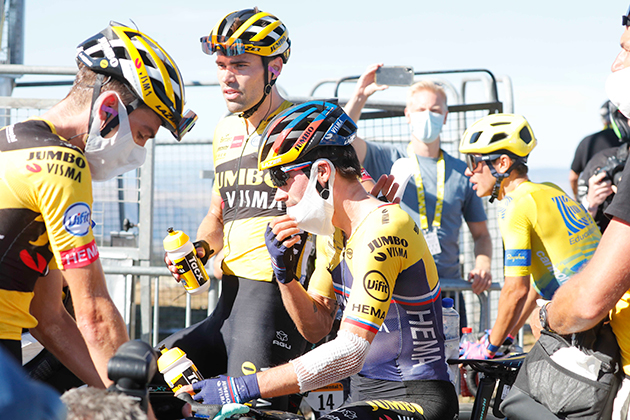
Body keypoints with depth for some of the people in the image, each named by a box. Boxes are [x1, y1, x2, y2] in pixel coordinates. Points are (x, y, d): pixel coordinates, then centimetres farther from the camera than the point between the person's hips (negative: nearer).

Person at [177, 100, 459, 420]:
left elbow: (349, 353, -27)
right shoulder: (333, 231, 10)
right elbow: (316, 328, 12)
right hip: (368, 394, 9)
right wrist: (283, 271, -6)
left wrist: (243, 388, -27)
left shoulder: (382, 229, -20)